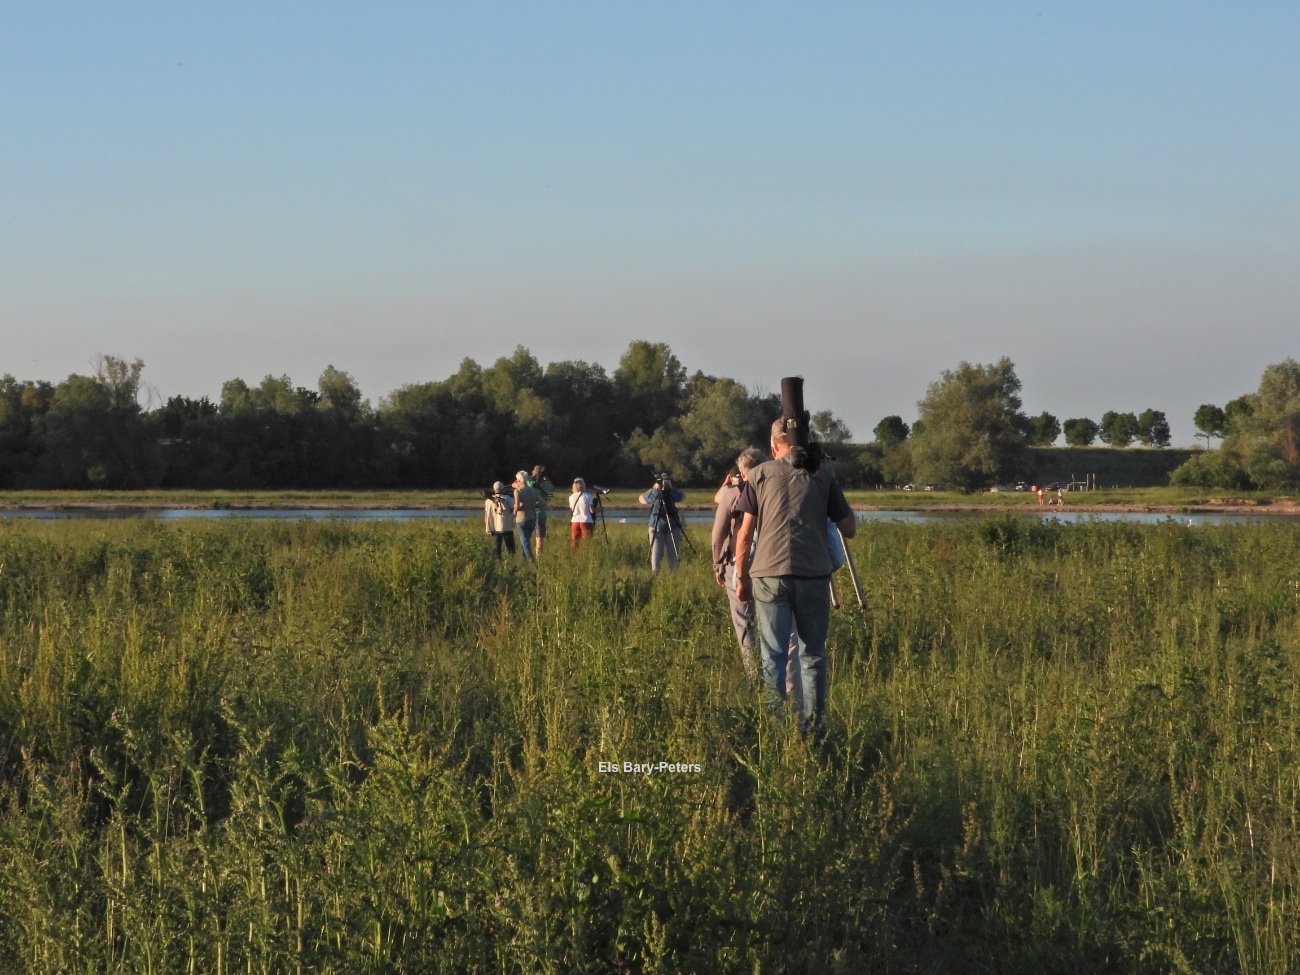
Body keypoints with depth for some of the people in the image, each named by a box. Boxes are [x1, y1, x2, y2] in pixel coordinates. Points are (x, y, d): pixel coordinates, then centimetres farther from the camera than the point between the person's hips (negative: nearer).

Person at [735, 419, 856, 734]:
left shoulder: (760, 475, 6)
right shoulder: (823, 474, 7)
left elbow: (745, 534, 3)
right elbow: (849, 529, 7)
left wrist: (741, 579, 11)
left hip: (768, 575, -1)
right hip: (814, 575, 1)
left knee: (773, 657, 1)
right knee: (813, 656, 10)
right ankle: (811, 728, 8)